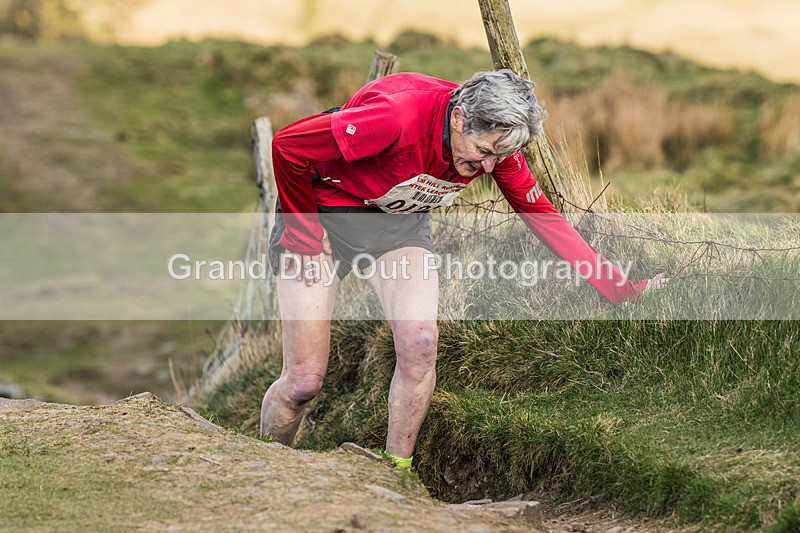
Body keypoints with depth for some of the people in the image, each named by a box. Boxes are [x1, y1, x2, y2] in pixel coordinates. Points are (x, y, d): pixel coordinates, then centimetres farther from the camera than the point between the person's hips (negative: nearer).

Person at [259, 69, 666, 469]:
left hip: (400, 220, 5)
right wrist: (305, 235, -17)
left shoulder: (494, 139, -17)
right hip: (320, 209, -4)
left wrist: (618, 288, -10)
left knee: (420, 340, -21)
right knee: (305, 379, -10)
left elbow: (542, 215, -6)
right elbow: (288, 146, -27)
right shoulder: (399, 115, -36)